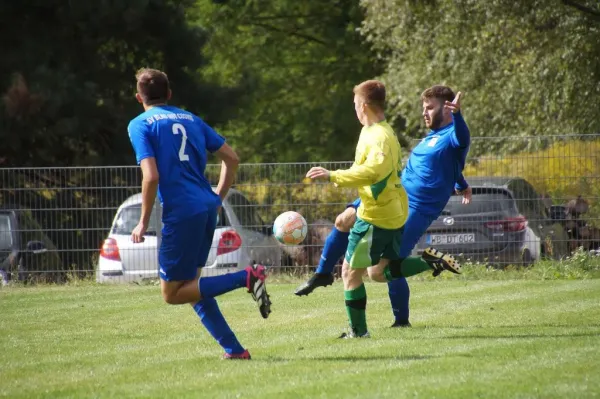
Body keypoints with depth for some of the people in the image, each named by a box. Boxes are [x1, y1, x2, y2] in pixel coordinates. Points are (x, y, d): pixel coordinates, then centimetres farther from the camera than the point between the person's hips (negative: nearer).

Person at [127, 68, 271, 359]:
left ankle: (246, 278, -16)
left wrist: (143, 222, -5)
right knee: (190, 285, 19)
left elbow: (151, 176, -14)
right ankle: (233, 349, 9)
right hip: (207, 208, 7)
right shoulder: (190, 119, 18)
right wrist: (218, 198, 24)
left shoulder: (140, 125, -2)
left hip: (181, 212, -7)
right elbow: (231, 158, 16)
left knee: (172, 293, 0)